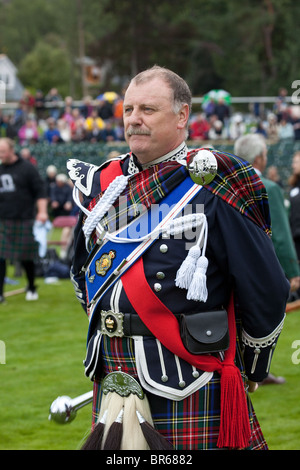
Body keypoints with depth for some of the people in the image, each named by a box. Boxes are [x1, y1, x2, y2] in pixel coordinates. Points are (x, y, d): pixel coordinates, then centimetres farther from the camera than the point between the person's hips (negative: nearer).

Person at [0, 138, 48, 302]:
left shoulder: (26, 168, -1)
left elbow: (40, 191, -2)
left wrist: (42, 211, -13)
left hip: (24, 221, -3)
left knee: (26, 258, 6)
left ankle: (32, 288, 26)